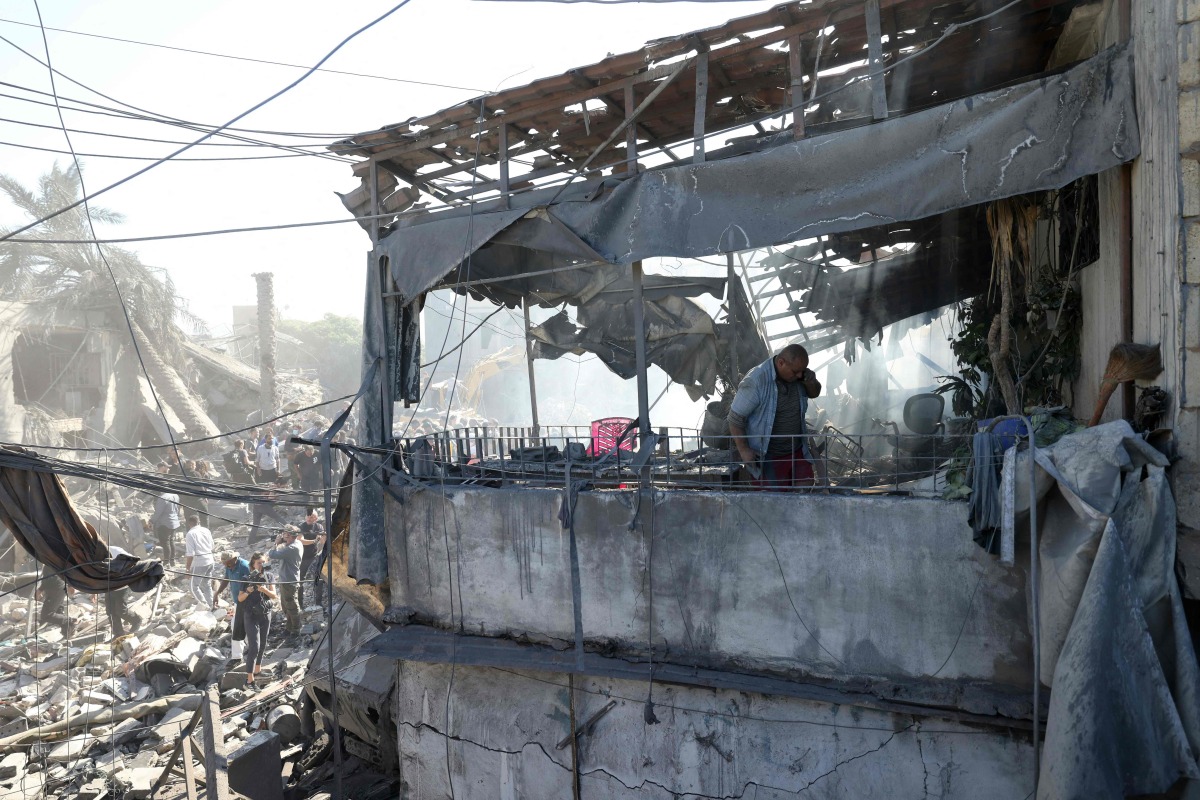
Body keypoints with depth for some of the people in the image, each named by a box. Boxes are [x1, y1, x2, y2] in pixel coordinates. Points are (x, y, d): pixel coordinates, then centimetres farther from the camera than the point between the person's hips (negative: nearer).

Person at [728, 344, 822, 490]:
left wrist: (810, 381, -8)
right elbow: (736, 419, -18)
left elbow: (814, 393, 15)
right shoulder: (755, 381, -24)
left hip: (797, 451, 6)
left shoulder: (798, 375, -4)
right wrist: (744, 450, -16)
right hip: (768, 456, -6)